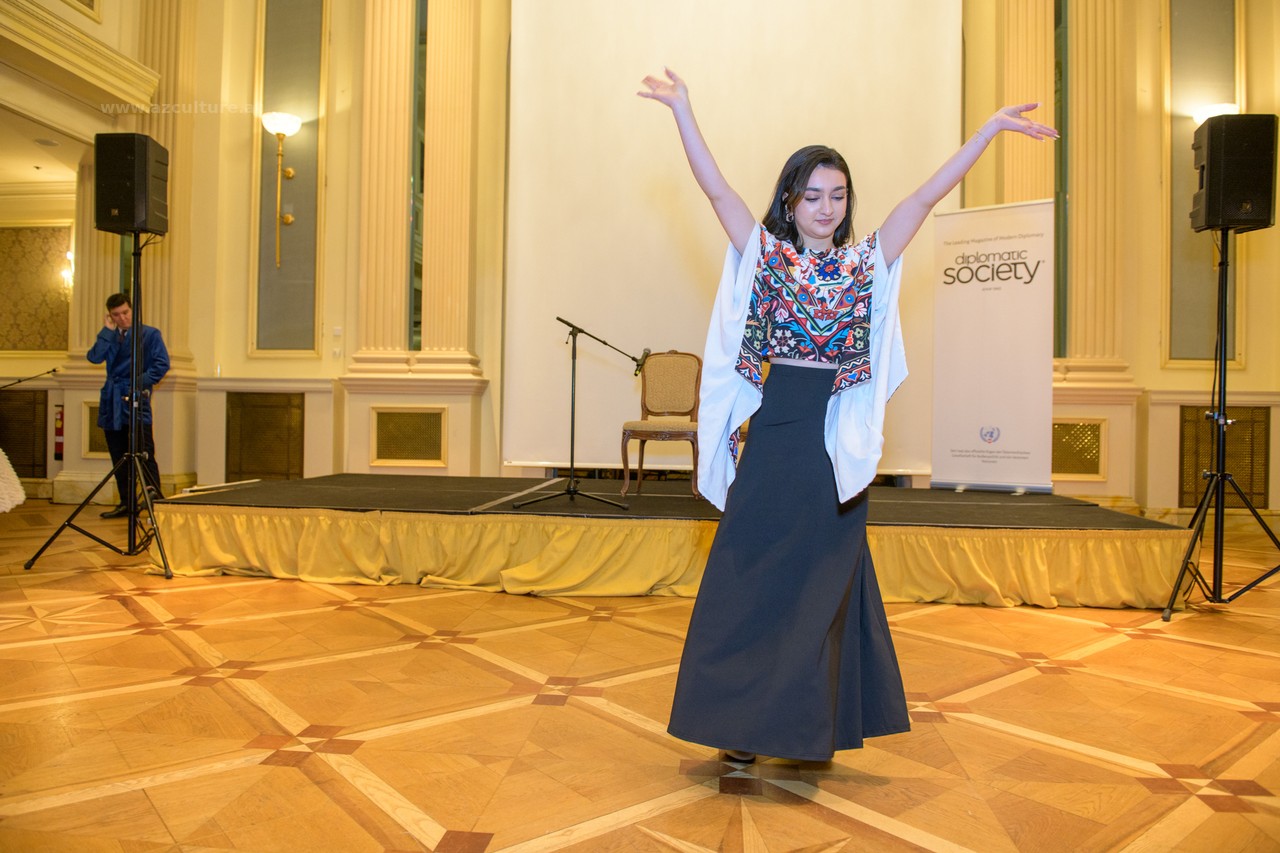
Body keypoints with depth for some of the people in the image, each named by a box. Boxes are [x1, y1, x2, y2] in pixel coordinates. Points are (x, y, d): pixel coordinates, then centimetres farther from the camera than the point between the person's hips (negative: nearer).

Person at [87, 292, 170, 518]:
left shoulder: (150, 334, 3)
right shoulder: (109, 337, 16)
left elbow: (162, 363, -5)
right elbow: (94, 357, -1)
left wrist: (142, 382, -14)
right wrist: (107, 330, -1)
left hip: (136, 398, -5)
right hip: (112, 400, 6)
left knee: (144, 451, -16)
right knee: (119, 456, 8)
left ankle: (154, 495, -20)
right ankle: (125, 503, 14)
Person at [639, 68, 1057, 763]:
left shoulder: (867, 262, 8)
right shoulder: (765, 255, 4)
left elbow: (928, 195, 5)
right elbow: (716, 188, 1)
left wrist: (993, 128, 2)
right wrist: (681, 109, 0)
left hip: (838, 442, 1)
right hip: (774, 433, -1)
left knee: (825, 582, 8)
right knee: (753, 576, 3)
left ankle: (813, 726, 22)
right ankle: (745, 726, 17)